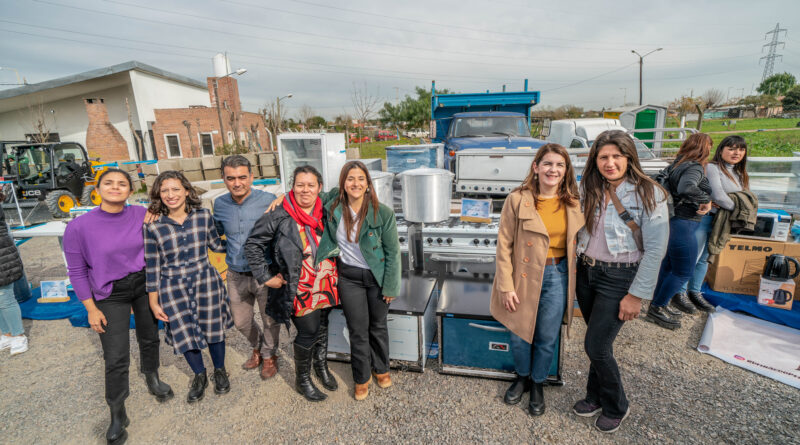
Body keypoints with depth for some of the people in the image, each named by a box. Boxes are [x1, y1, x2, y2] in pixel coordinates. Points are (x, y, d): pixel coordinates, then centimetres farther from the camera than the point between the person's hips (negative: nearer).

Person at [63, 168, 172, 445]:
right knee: (116, 359, 0)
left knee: (150, 339, 19)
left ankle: (152, 379, 46)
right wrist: (91, 309, -7)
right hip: (110, 295, -2)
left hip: (144, 286, 2)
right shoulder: (79, 227, -14)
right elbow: (77, 271, -7)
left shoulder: (142, 215, -9)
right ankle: (117, 415, 21)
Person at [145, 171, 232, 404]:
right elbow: (152, 268, -1)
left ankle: (220, 371, 36)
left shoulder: (204, 216, -5)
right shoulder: (153, 228, -7)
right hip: (173, 288, 0)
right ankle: (199, 376, 36)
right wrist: (154, 302, 1)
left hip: (205, 281, 0)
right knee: (184, 333, 8)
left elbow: (215, 244, 11)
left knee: (212, 328, 9)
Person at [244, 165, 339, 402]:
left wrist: (335, 274, 12)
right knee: (308, 332, 1)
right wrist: (265, 276, -10)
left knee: (323, 327, 17)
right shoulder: (279, 215, -12)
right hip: (300, 289, -5)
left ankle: (322, 365, 43)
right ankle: (302, 379, 27)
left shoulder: (325, 212, 3)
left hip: (326, 286, 5)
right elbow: (252, 244, -7)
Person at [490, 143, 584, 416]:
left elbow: (579, 244, 10)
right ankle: (522, 377, 42)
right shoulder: (517, 200, -10)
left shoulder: (573, 203, 1)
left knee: (547, 339, 14)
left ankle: (538, 384, 40)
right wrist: (505, 286, -11)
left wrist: (577, 282, 8)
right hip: (524, 277, -2)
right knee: (520, 336, 12)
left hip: (558, 278, 2)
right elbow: (504, 245, -9)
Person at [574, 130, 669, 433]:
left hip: (619, 278, -5)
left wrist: (636, 295, -13)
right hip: (586, 272, 5)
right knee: (599, 342, 16)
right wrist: (579, 265, 7)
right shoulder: (590, 189, 3)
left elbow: (656, 249, -13)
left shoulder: (648, 194, -13)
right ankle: (595, 397, 37)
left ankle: (616, 408, 25)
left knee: (595, 345, -2)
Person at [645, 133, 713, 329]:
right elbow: (686, 188, -38)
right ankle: (656, 309, 12)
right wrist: (706, 200, -22)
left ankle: (657, 305, 31)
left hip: (673, 222, 10)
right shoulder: (695, 168, -17)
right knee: (684, 272, 2)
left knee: (669, 266, 20)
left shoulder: (677, 165, 10)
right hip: (683, 225, -10)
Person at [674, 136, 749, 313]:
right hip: (703, 218, -8)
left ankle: (695, 292, 24)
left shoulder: (739, 174, 16)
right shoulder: (712, 168, -11)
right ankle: (680, 293, 7)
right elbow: (719, 197, -17)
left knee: (704, 258, 14)